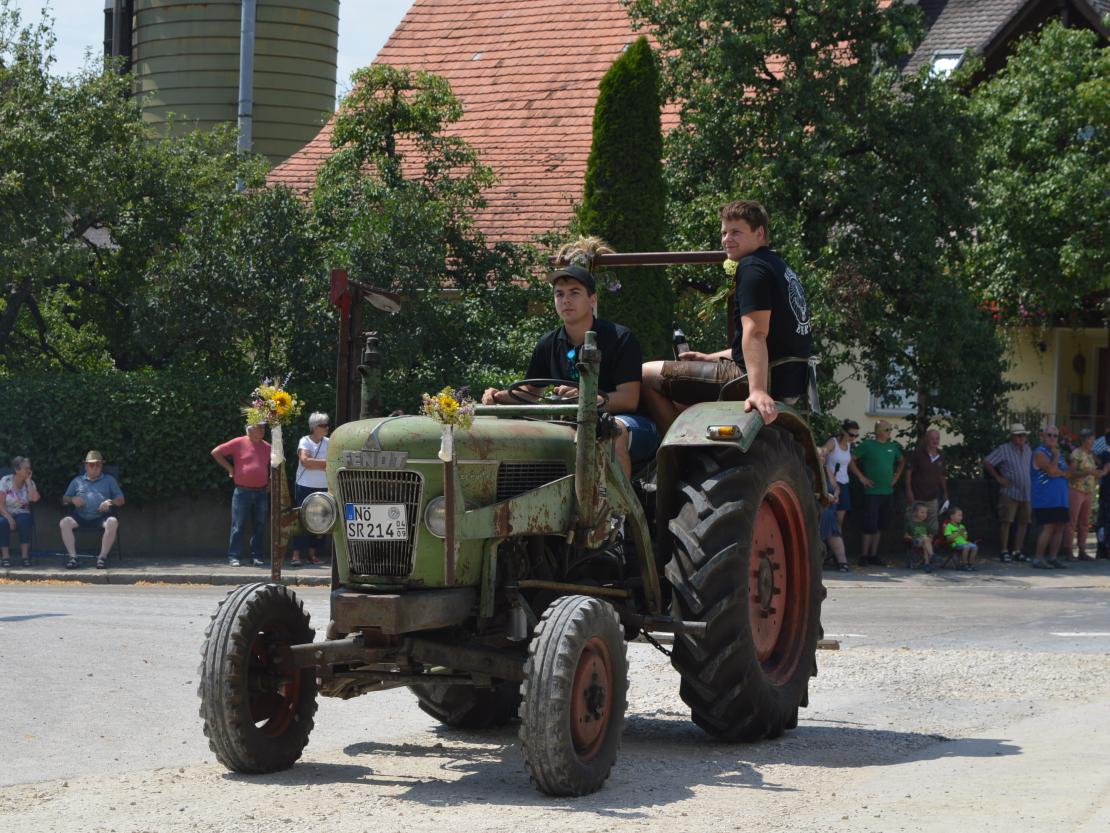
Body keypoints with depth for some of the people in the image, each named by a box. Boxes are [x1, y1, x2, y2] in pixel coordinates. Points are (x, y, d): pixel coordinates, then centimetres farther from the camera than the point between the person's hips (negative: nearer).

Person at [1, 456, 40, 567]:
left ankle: (25, 556, -30)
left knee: (24, 521, -34)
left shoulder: (30, 483, 3)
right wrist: (9, 518, -25)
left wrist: (28, 481, -11)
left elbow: (35, 498, -17)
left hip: (22, 514, 2)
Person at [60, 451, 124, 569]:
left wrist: (110, 502, -9)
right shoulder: (77, 481, 24)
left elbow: (120, 500, 13)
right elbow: (64, 499, 20)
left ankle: (103, 556, -27)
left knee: (113, 522, -35)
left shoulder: (109, 480, 21)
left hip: (101, 518, -2)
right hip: (81, 517, 2)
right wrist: (73, 500, -4)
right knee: (64, 522, -28)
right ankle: (73, 556, -24)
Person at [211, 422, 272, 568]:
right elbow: (216, 452, -2)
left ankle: (256, 556, 13)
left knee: (260, 527, 6)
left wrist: (270, 482, 13)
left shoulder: (267, 447, 9)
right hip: (242, 492, -4)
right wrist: (229, 468, -4)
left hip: (261, 493, 4)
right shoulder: (239, 443, -3)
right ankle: (234, 557, 0)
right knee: (238, 526, -2)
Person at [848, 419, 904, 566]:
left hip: (888, 492, 6)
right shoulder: (867, 445, -7)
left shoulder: (892, 447, 11)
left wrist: (896, 476, 15)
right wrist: (861, 477, -10)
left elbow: (901, 462, 29)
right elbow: (851, 460, -8)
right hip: (872, 492, -6)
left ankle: (874, 555, 16)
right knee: (870, 525, -8)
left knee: (880, 526, 9)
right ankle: (865, 556, 0)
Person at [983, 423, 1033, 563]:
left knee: (1023, 522, 7)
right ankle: (1004, 551, -2)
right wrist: (998, 477, -8)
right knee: (1006, 522, -7)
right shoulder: (1004, 449, -5)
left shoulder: (1028, 450, 13)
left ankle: (1017, 551, 15)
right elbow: (986, 462, -6)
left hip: (1025, 493, 6)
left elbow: (1032, 466, 28)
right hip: (1009, 493, -6)